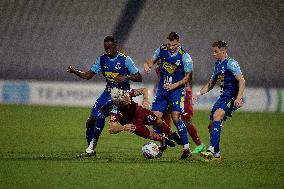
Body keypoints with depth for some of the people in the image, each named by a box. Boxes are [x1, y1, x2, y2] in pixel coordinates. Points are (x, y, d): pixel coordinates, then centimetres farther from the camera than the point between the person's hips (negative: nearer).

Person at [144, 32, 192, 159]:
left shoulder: (184, 56, -15)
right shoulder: (162, 50, -4)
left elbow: (187, 77, -8)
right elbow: (153, 60, 14)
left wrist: (174, 85, -20)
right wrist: (147, 65, -9)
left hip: (177, 89, -5)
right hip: (162, 89, 5)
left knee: (176, 117, -17)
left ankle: (186, 148, -8)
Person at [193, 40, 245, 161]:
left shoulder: (231, 64, -12)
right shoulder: (217, 65, 16)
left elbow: (241, 81, -18)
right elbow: (211, 84, 26)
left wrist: (239, 98, -29)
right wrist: (198, 94, 16)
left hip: (232, 98, -9)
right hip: (223, 97, 9)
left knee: (217, 116, -29)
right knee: (212, 126, 7)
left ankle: (211, 150, -36)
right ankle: (216, 155, 18)